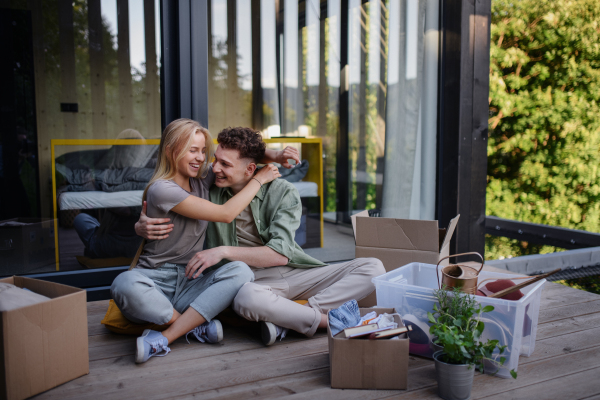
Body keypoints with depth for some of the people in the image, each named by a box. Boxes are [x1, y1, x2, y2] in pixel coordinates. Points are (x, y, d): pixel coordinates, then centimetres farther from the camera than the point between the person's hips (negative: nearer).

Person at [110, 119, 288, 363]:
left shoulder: (202, 180, 9)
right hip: (154, 283, -5)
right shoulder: (161, 189, -13)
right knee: (125, 285, -39)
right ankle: (197, 326, -19)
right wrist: (259, 180, -3)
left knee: (240, 271, -25)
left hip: (190, 283, 5)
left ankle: (163, 339, -26)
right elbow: (225, 214, -14)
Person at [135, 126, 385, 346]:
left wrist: (225, 251, -22)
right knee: (248, 299, -41)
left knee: (373, 268, -15)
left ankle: (287, 319, -27)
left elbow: (280, 254, -14)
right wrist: (142, 226, -13)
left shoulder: (282, 193, -4)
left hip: (295, 273, 2)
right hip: (252, 281, -1)